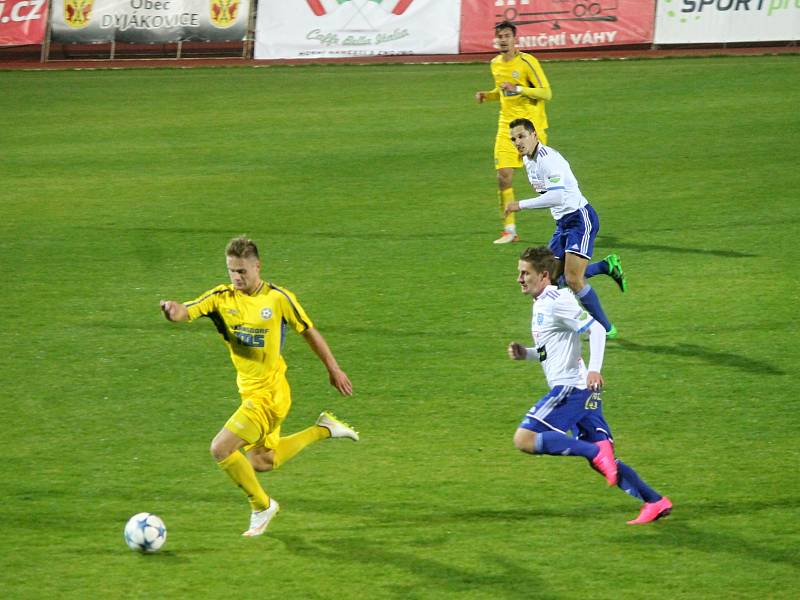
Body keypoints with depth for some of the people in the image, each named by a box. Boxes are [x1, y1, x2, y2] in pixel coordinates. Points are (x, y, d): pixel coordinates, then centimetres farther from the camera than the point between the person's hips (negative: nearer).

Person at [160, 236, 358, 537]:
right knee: (262, 462, 20)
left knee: (221, 449, -17)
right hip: (250, 391, 7)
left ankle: (261, 506, 4)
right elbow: (187, 311, -18)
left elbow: (309, 332, 1)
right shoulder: (222, 298, -3)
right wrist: (174, 309, -43)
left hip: (269, 393, -7)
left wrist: (334, 369, 9)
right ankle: (324, 429, 34)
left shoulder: (278, 298, -12)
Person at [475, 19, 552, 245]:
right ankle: (509, 230, -1)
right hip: (507, 126, 5)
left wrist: (518, 89, -24)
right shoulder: (495, 64, 10)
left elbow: (546, 93, -15)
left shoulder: (527, 62, -11)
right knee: (503, 176, -6)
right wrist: (487, 95, 7)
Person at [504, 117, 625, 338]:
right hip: (562, 222, 10)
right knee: (552, 277, 6)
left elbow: (557, 196, -34)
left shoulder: (548, 158, -22)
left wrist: (521, 205, -33)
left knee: (573, 279, -15)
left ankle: (605, 328, 0)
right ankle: (607, 266, 24)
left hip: (580, 219, -10)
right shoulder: (528, 160, 8)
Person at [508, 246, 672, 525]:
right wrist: (526, 353, 13)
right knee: (602, 461, 9)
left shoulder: (557, 302, -11)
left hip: (570, 387, -10)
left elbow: (596, 329, -20)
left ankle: (598, 452, -18)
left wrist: (594, 369, -31)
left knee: (524, 439, -16)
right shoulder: (541, 305, 19)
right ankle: (654, 502, 7)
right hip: (574, 391, 10)